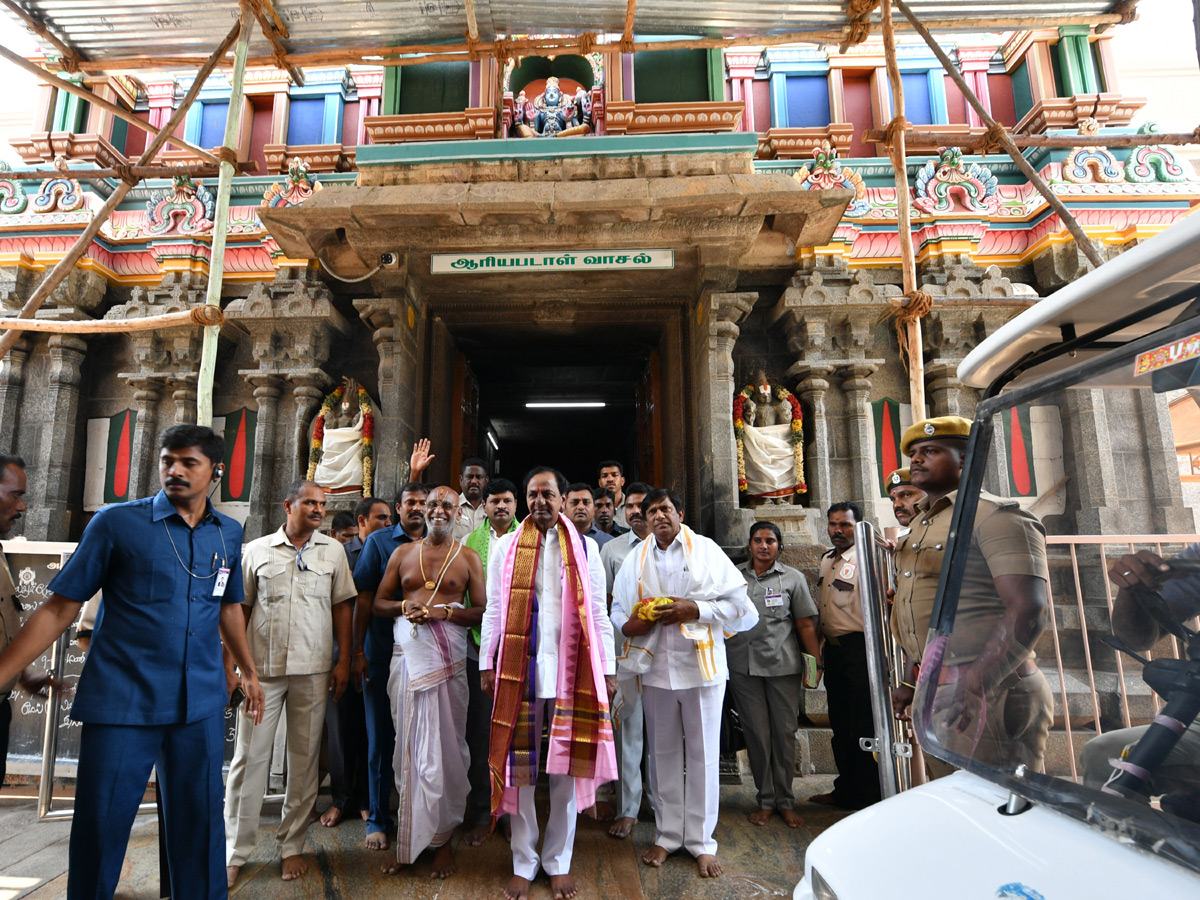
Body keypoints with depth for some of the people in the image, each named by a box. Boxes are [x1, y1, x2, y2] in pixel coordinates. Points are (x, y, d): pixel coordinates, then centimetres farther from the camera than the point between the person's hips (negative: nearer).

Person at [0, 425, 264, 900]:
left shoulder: (228, 533, 5)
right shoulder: (117, 522, -4)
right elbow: (59, 608, -3)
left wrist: (249, 672, 23)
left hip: (201, 703, 3)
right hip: (121, 701, -2)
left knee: (199, 824, 12)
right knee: (99, 829, 8)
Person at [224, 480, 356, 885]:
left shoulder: (332, 550, 5)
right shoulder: (256, 550, 5)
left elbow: (341, 607, 5)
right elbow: (239, 609, 7)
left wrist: (344, 661, 0)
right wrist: (229, 664, 2)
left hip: (313, 670, 1)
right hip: (261, 668, 0)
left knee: (304, 759, 8)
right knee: (249, 757, 4)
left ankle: (293, 846, 23)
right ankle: (235, 852, 20)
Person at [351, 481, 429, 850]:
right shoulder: (379, 542, 0)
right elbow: (364, 599, -2)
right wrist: (357, 652, -6)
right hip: (383, 653, -2)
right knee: (381, 737, 8)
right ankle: (378, 820, 22)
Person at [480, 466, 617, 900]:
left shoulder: (585, 548, 6)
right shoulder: (505, 547, 7)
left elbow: (597, 615, 5)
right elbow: (494, 612, 6)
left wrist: (607, 669, 1)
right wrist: (486, 665, 1)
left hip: (570, 671, 0)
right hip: (518, 669, 0)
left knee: (566, 766, 7)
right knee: (518, 766, 7)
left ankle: (559, 862, 25)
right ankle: (524, 863, 24)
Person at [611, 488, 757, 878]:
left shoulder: (706, 551, -2)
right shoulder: (636, 558, 9)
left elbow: (739, 603, -5)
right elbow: (618, 608, 11)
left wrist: (695, 609, -16)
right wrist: (628, 624, -10)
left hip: (700, 666, -3)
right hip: (655, 668, 3)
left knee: (703, 754, 7)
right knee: (663, 753, 13)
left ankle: (701, 842, 23)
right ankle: (667, 835, 30)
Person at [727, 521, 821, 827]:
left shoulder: (793, 578, 5)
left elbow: (806, 624, 3)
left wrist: (816, 664, -2)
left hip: (783, 665, -1)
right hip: (743, 667, 1)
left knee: (785, 732, 5)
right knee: (756, 733, 6)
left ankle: (785, 802, 21)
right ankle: (766, 800, 21)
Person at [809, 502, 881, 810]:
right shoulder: (826, 561, 15)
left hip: (858, 648, -8)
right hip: (833, 649, 8)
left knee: (864, 726, 0)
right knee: (840, 726, 16)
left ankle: (869, 796, 14)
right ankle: (845, 791, 28)